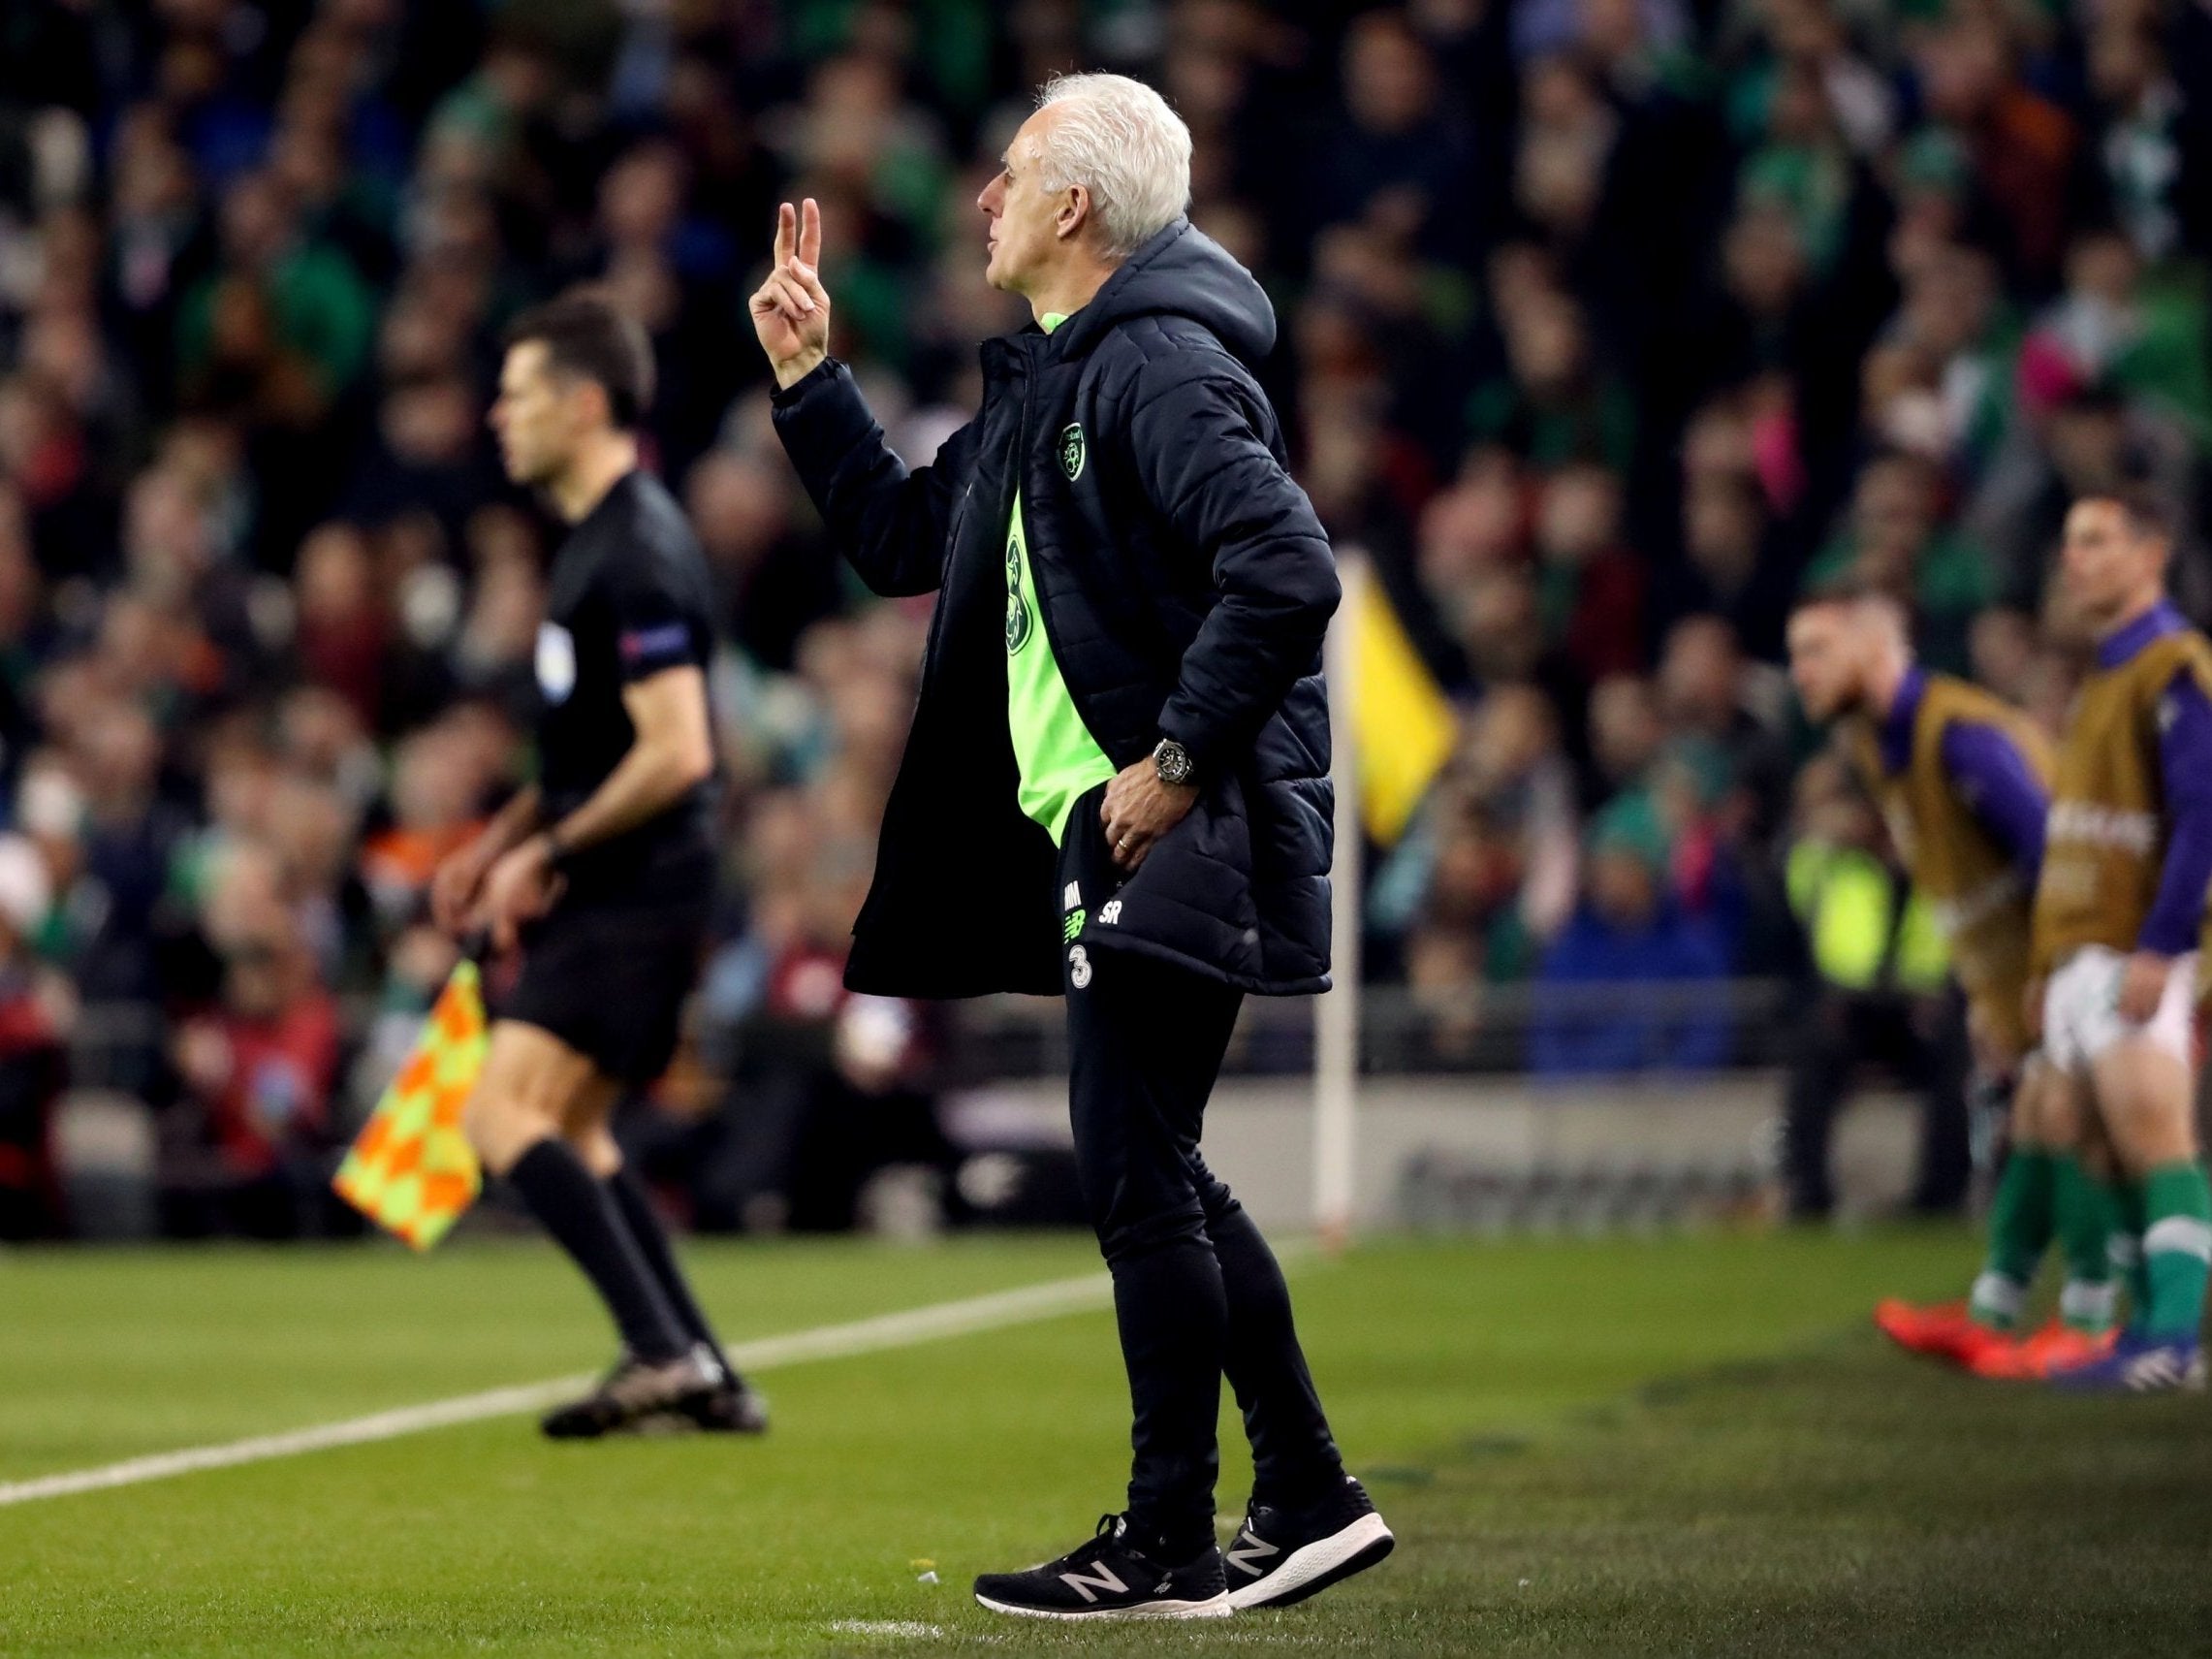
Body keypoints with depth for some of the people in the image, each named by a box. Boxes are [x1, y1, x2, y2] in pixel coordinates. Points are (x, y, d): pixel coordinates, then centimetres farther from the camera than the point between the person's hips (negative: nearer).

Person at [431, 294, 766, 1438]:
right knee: (571, 1135, 16)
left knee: (505, 1115, -18)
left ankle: (664, 1352, -21)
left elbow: (675, 753, -23)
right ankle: (707, 1381, 17)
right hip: (605, 894, 11)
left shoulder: (639, 554, -17)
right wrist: (497, 844, 18)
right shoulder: (595, 538, 15)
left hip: (636, 892, -11)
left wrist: (548, 854, -16)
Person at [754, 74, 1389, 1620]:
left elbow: (1287, 571, -26)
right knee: (1159, 1180, 14)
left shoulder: (1159, 367, -15)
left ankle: (1167, 1545, 0)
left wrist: (1177, 760, -22)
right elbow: (903, 538, 28)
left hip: (1181, 840, -10)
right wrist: (809, 378, 20)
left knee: (1136, 1173, -6)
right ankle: (1310, 1503, 20)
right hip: (1105, 841, 10)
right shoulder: (1046, 383, 17)